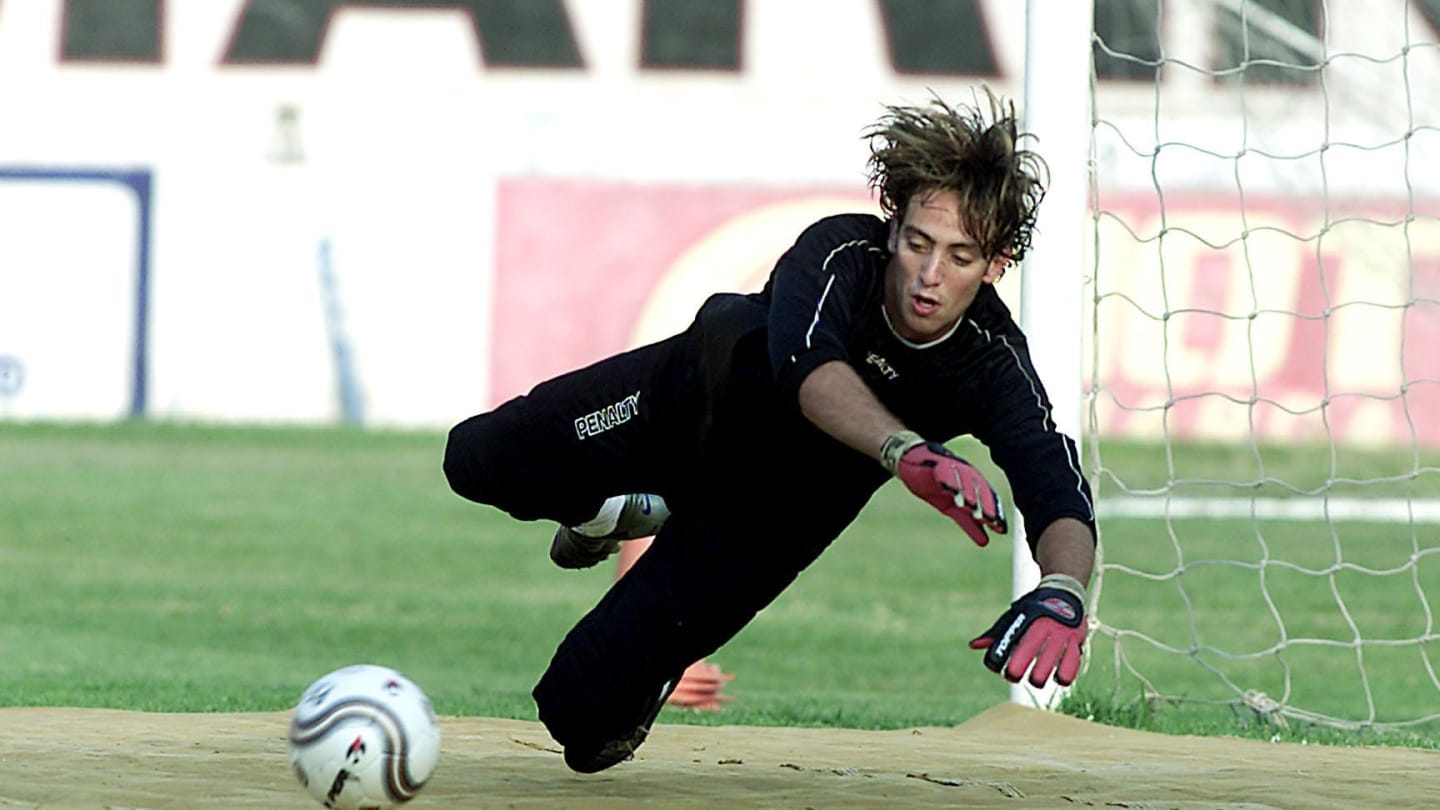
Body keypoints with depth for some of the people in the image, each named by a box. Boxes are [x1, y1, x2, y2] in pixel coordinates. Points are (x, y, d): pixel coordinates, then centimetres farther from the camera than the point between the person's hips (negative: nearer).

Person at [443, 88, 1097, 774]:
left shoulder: (994, 365, -32)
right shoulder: (840, 251, -35)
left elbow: (1062, 502, -43)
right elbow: (809, 369, -56)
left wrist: (1062, 594, -67)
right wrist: (907, 452, -75)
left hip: (781, 508, 0)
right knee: (478, 461, -11)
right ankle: (612, 512, 22)